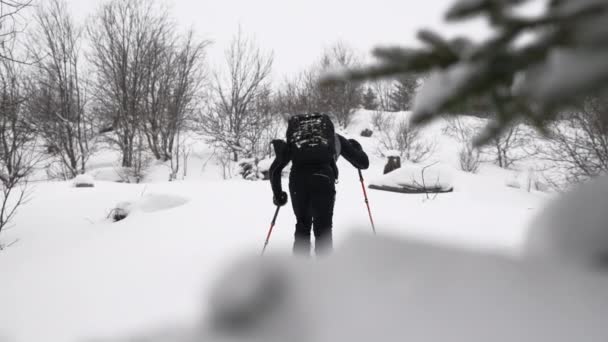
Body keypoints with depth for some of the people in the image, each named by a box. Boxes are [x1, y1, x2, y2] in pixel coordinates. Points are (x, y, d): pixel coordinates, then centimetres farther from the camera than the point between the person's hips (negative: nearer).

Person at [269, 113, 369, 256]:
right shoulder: (336, 138, 28)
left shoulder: (295, 138, 31)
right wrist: (357, 148, 50)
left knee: (302, 227, 22)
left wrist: (277, 194, 35)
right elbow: (363, 163, 29)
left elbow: (275, 169, 24)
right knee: (323, 230, 11)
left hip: (297, 181, 2)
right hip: (323, 180, -2)